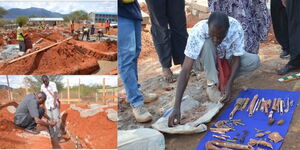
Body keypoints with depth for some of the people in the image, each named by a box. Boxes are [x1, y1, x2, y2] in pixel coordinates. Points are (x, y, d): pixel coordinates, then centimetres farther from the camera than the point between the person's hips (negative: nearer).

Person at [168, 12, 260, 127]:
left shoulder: (236, 28, -31)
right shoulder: (198, 31, -36)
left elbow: (236, 58, -19)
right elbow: (185, 70, -40)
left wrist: (229, 84, -33)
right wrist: (176, 107, -47)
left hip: (229, 58, 3)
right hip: (209, 60, -2)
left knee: (255, 61, -24)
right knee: (206, 43, -35)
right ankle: (212, 84, -18)